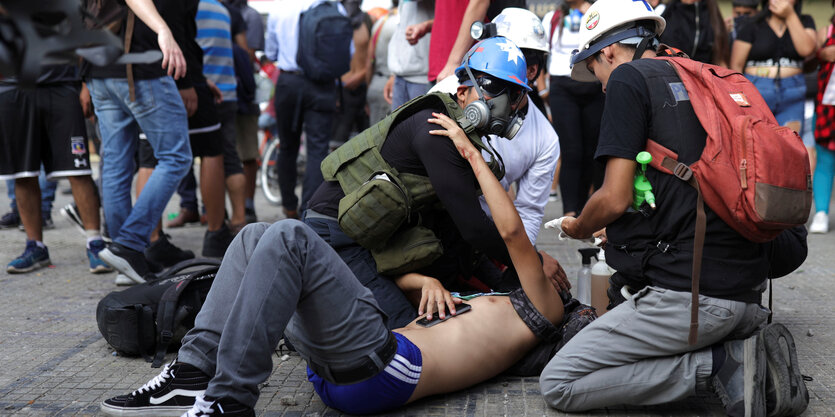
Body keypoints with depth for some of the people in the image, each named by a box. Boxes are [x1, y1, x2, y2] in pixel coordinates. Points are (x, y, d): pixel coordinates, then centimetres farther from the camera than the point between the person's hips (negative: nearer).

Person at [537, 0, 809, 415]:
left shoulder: (629, 78, -3)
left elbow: (615, 199, -10)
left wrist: (579, 228, 13)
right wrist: (620, 234, 37)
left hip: (689, 292, -8)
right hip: (748, 294, 8)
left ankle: (720, 364, -6)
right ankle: (751, 349, 8)